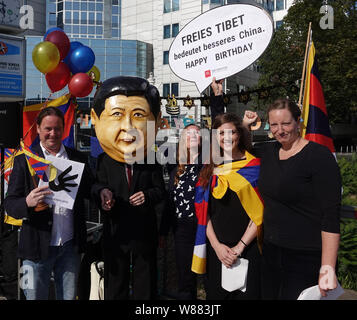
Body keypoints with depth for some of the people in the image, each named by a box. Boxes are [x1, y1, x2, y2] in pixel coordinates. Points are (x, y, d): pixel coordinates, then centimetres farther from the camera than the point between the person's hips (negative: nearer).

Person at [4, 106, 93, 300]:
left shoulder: (78, 159, 7)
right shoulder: (24, 161, -1)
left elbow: (90, 192, 10)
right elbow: (9, 204, -5)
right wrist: (27, 202, -28)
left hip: (70, 246, 3)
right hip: (37, 247, -2)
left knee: (69, 297, 14)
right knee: (35, 296, 8)